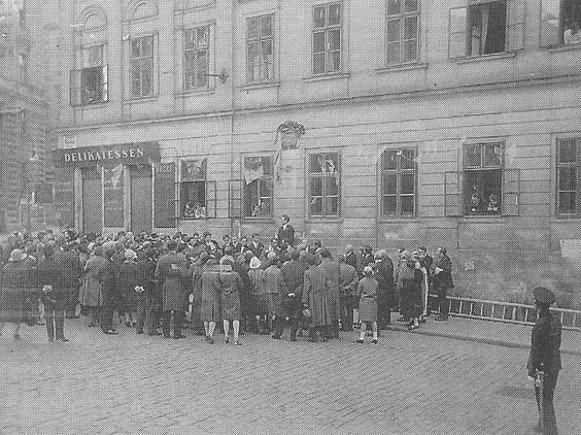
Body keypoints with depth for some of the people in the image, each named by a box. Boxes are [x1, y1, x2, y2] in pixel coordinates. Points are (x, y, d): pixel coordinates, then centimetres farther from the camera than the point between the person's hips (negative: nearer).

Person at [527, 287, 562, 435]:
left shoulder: (541, 324, -23)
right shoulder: (556, 320, 2)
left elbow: (536, 350, -22)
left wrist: (531, 372, -17)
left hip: (543, 368, -8)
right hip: (554, 366, 8)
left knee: (544, 401, 2)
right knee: (547, 398, 23)